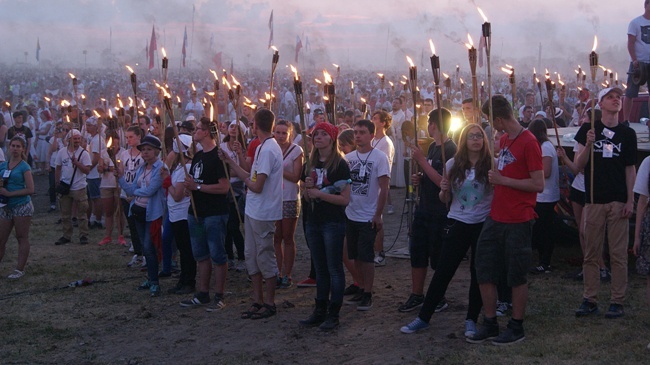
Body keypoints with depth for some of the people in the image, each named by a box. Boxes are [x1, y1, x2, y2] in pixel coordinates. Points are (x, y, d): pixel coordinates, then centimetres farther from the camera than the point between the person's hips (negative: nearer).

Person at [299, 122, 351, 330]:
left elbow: (345, 199, -15)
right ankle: (320, 311, 20)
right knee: (320, 269, 13)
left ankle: (333, 315, 6)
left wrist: (320, 193, -18)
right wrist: (308, 187, -4)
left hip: (333, 223, -7)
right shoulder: (312, 164, 12)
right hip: (314, 221, 7)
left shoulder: (340, 164, -10)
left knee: (334, 269, 0)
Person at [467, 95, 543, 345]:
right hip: (496, 218, 8)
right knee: (484, 270, 10)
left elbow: (538, 184, -17)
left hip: (518, 221, -8)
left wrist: (503, 180, -16)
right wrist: (493, 177, 10)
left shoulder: (528, 142, -13)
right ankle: (490, 324, 22)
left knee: (516, 275, 4)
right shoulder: (504, 140, 12)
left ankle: (516, 328, 17)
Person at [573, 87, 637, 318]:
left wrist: (630, 201, 0)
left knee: (618, 254, 2)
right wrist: (588, 145, -16)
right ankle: (590, 300, 12)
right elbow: (579, 166, 1)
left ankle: (617, 302, 8)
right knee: (591, 254, 4)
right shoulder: (589, 130, 4)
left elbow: (630, 169, 8)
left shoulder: (627, 133, 7)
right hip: (594, 200, 0)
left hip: (619, 201, 0)